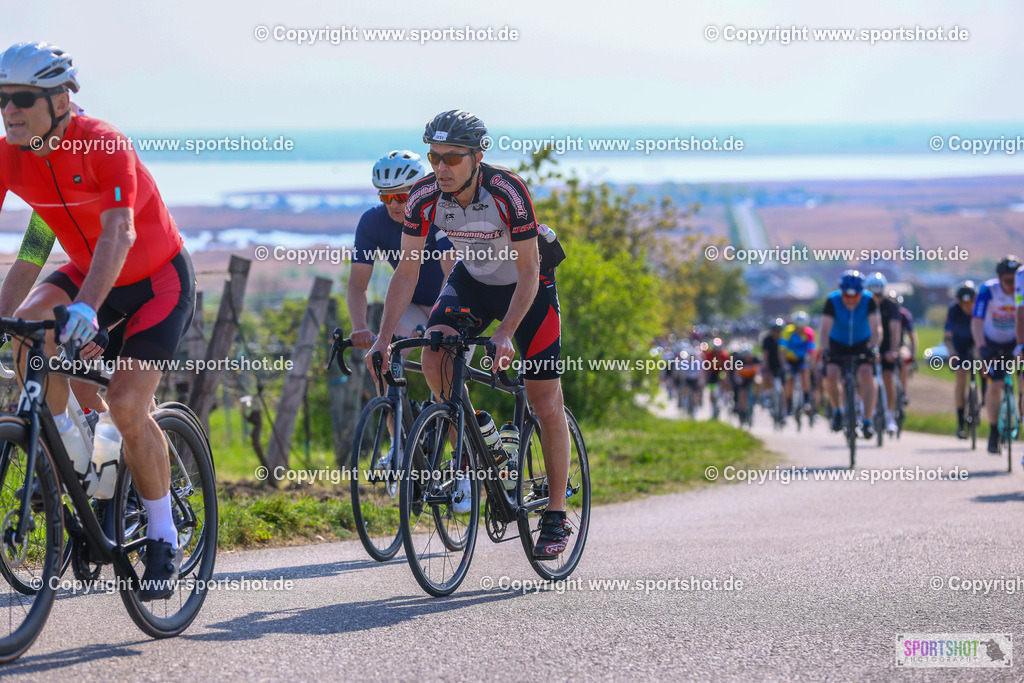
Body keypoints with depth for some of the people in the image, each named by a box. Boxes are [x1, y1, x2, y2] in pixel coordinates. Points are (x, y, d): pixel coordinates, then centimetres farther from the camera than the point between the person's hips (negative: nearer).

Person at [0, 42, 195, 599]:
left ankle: (164, 541, -1)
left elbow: (118, 235, -41)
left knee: (127, 405, -17)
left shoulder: (104, 146, -30)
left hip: (158, 280, -5)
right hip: (88, 271, 5)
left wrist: (86, 308, -56)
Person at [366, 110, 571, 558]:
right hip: (472, 279, 4)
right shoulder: (425, 197, -21)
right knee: (433, 355, -24)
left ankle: (556, 516, 8)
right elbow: (407, 271, -16)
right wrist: (383, 338, -26)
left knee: (546, 406, -5)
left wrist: (505, 334, -40)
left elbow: (528, 270, -29)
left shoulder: (507, 192, -33)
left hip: (528, 285, -4)